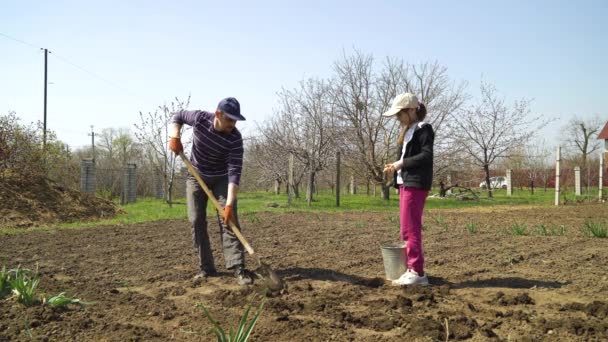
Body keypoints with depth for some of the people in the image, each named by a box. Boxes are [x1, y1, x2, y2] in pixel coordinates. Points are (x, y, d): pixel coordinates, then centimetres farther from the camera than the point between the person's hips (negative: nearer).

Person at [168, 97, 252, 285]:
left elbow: (234, 172, -31)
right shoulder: (200, 118, -22)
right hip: (196, 177, 2)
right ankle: (206, 268, 6)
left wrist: (229, 204, -38)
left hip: (221, 179, -2)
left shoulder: (235, 139, -28)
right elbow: (178, 116, 0)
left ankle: (238, 268, -16)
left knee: (228, 219, -14)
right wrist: (175, 136, -19)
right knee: (196, 221, -2)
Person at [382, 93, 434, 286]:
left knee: (410, 228, -11)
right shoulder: (408, 131, 21)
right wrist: (395, 166, 6)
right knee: (408, 228, 11)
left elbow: (427, 156, -16)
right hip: (406, 183, 10)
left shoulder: (423, 129, -6)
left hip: (415, 183, -10)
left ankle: (417, 272, -8)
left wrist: (402, 163, -16)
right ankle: (414, 270, 17)